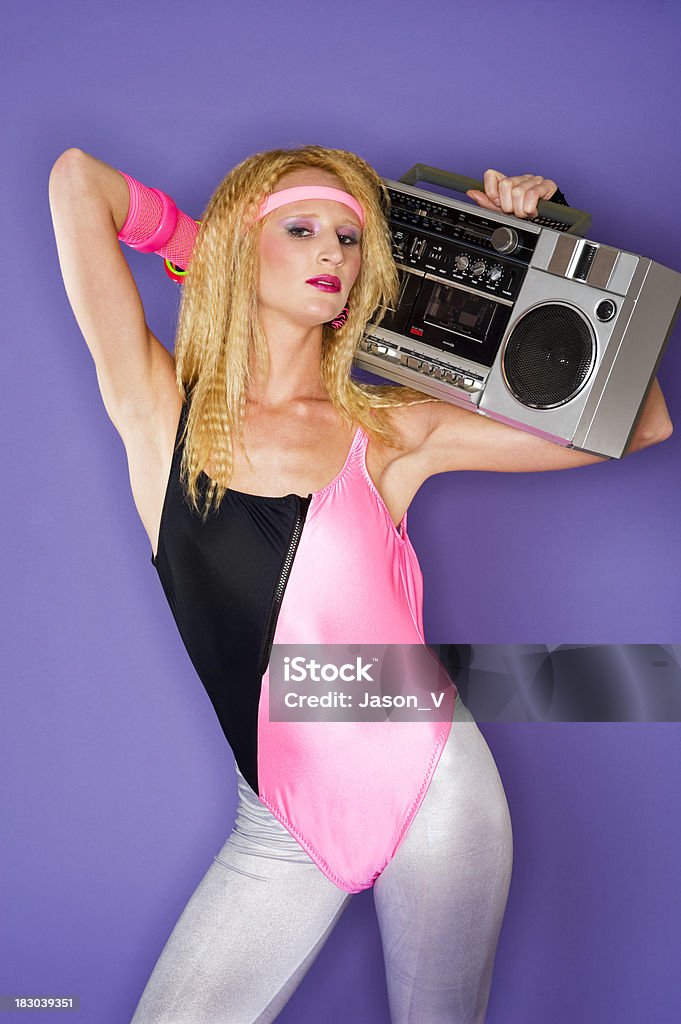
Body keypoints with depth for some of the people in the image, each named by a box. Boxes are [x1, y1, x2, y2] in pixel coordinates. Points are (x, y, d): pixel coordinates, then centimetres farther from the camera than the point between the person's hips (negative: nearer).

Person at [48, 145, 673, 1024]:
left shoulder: (391, 432, -4)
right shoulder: (160, 411, -5)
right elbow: (77, 177, -11)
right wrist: (218, 244, 2)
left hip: (435, 791, 1)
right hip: (281, 828, 0)